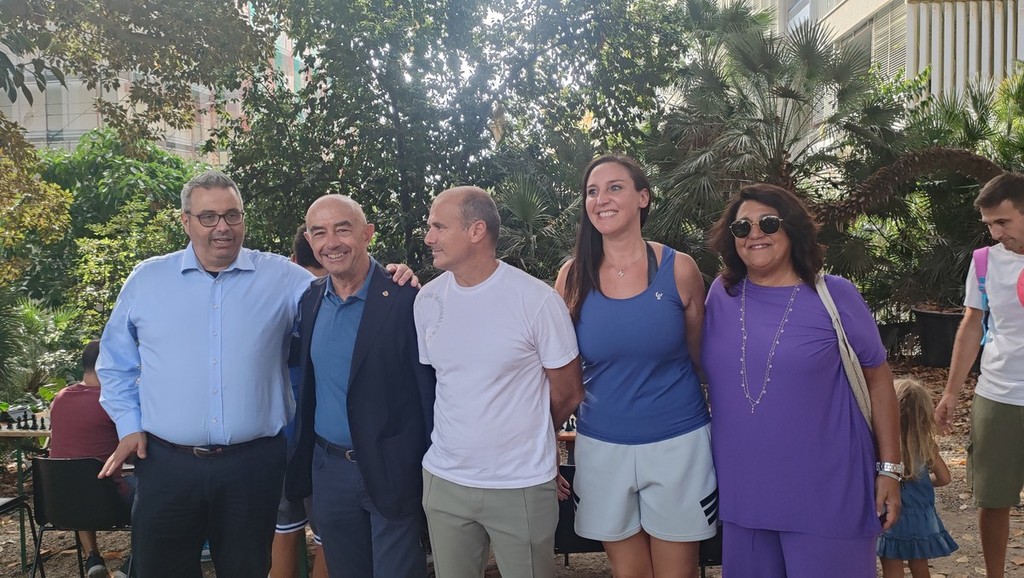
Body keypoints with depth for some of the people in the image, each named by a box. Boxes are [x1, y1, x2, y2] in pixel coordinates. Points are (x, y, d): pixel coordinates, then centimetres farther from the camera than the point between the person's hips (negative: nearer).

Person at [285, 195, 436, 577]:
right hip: (327, 470, 6)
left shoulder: (406, 299, -15)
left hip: (393, 473, -5)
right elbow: (307, 376, 13)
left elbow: (430, 389, -14)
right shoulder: (309, 299, 4)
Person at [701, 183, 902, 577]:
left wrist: (889, 468, -3)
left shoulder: (834, 297, -5)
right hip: (743, 492, 3)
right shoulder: (721, 295, 3)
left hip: (826, 493, -3)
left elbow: (878, 379, 0)